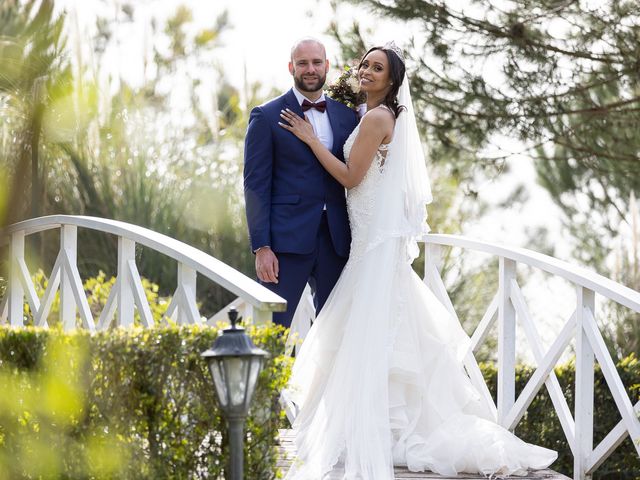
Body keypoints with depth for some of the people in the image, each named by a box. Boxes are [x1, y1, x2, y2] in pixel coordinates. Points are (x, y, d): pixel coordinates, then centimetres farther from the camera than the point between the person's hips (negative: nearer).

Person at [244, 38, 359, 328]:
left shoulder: (347, 116, 13)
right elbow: (256, 185, -5)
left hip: (336, 240, 4)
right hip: (287, 239, -4)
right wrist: (261, 247, -11)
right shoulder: (267, 117, 0)